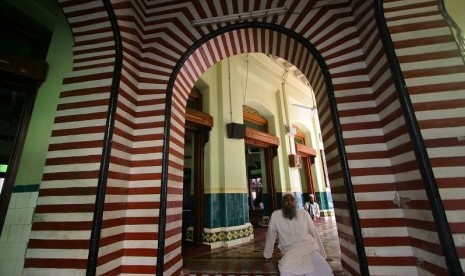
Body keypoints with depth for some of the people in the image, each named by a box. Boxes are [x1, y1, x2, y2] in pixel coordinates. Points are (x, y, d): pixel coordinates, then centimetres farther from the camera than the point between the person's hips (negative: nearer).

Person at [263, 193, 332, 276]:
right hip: (290, 252, -1)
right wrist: (267, 255, 15)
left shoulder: (304, 213, 4)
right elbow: (270, 236, 7)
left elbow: (314, 234, 12)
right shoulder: (276, 215, -3)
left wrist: (323, 255, 15)